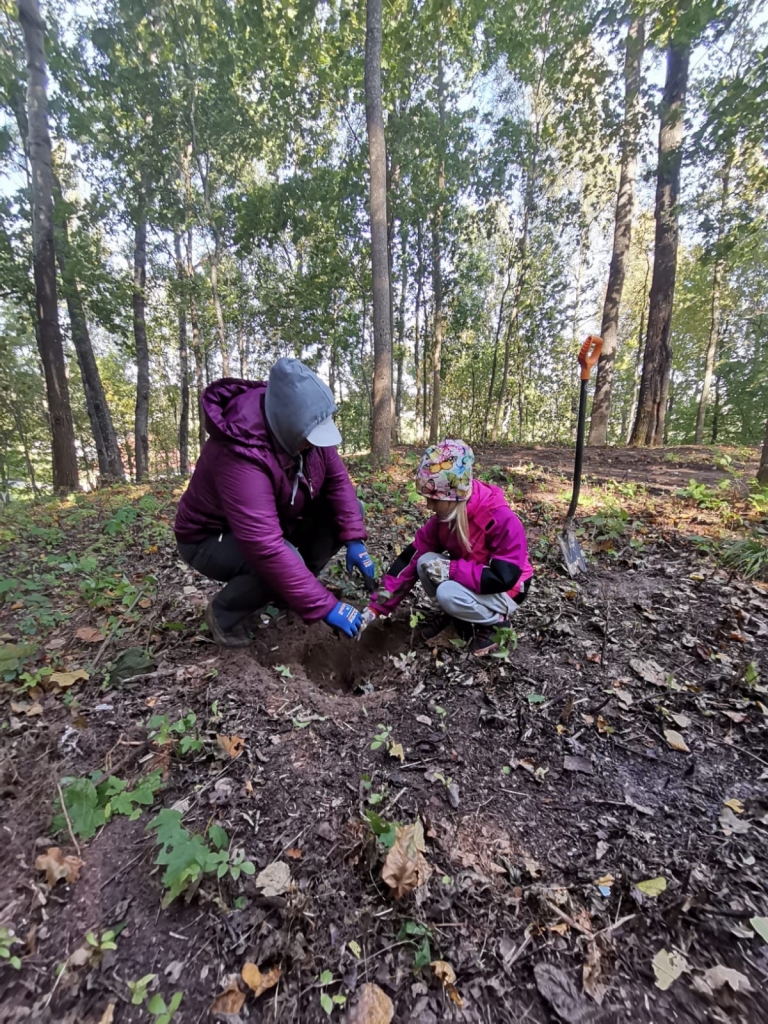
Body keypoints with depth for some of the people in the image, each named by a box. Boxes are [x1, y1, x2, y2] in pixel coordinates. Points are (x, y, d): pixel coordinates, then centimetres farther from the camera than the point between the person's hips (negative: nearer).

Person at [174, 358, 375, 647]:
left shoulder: (301, 426, -17)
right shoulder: (241, 456, -39)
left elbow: (337, 479, -10)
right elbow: (267, 550, -43)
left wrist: (354, 540, -21)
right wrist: (325, 606, -40)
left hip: (275, 517, 7)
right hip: (211, 538, -7)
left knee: (350, 509, -8)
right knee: (284, 562, -37)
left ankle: (289, 590, 5)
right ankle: (223, 611, -4)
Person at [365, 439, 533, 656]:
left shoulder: (501, 519, -31)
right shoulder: (445, 515, -11)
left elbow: (505, 577, -32)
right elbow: (412, 556, -11)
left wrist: (452, 569, -31)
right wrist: (378, 606, -14)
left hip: (504, 594, -6)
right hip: (469, 584, 6)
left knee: (448, 594, -31)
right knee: (425, 562, -18)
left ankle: (496, 621, -3)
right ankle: (453, 615, 5)